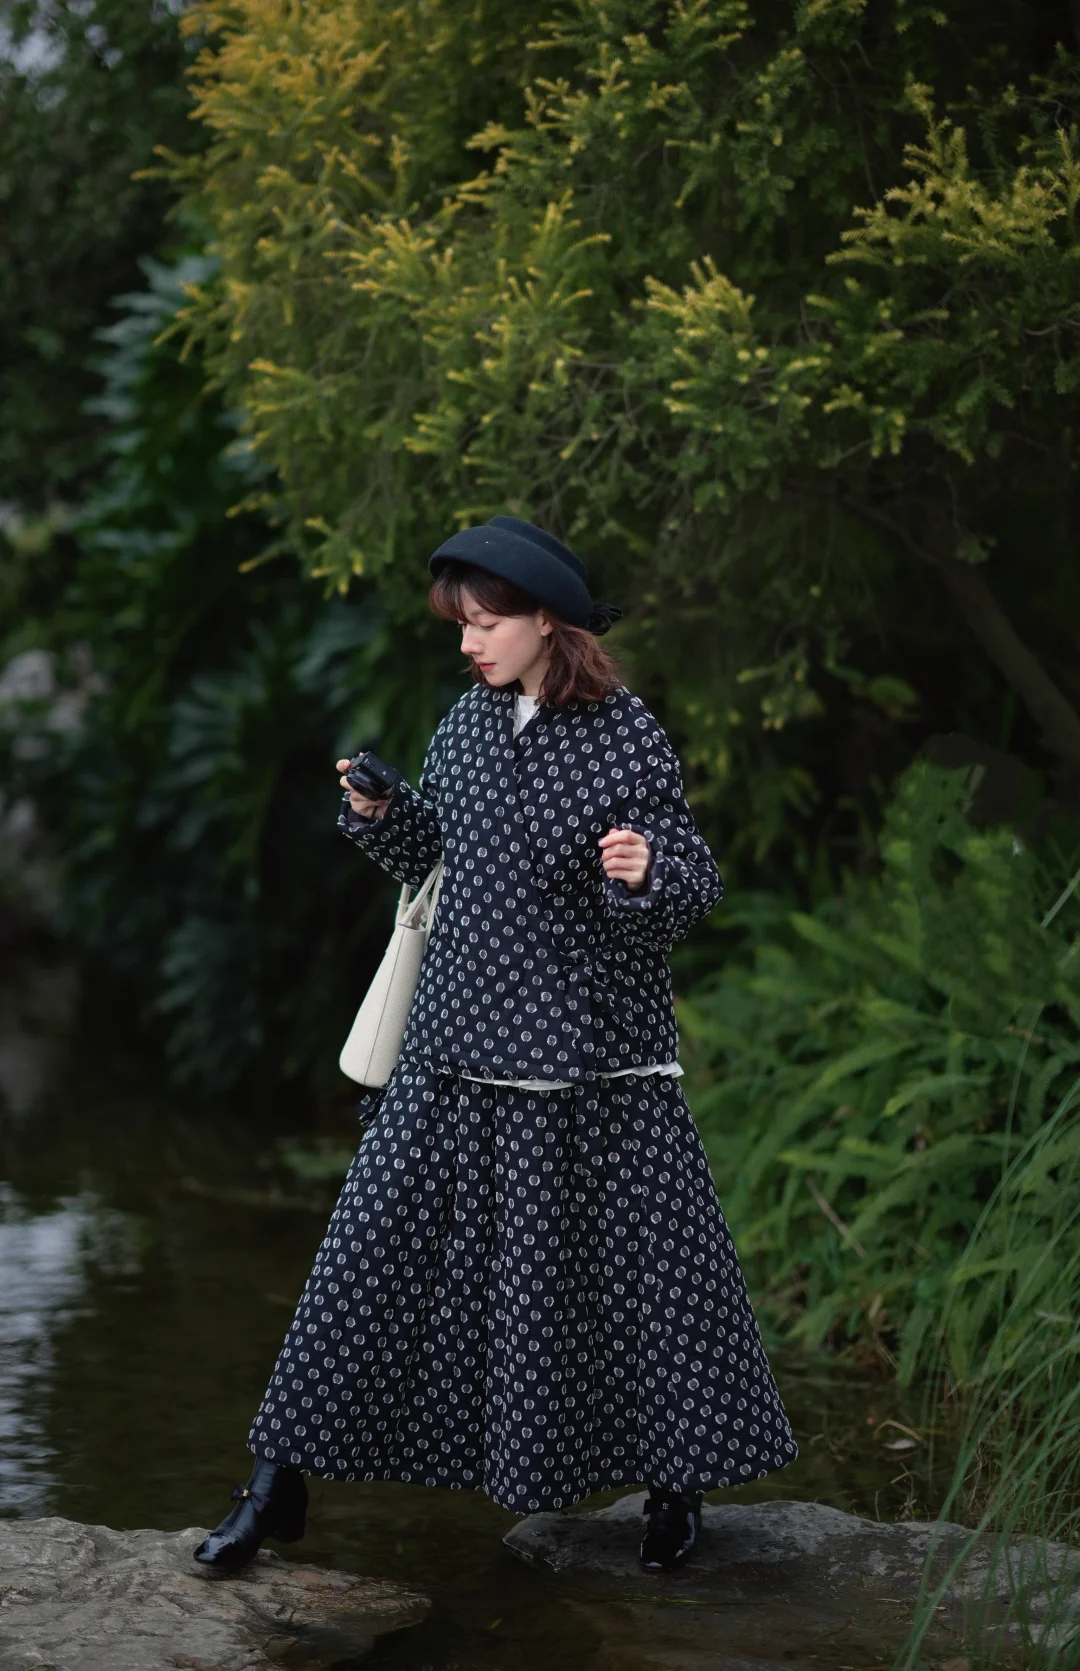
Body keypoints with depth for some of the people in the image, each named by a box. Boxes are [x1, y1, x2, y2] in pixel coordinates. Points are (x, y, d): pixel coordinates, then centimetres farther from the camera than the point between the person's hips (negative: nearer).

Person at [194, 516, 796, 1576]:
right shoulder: (468, 723, 7)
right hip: (460, 1044, 5)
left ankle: (676, 1485, 22)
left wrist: (647, 874, -29)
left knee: (637, 1254, 2)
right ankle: (280, 1486, 13)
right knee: (379, 1242, 6)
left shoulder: (626, 737, -10)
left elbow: (692, 884, -8)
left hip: (590, 1051, -5)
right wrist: (375, 813, 0)